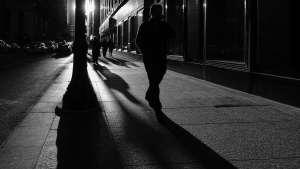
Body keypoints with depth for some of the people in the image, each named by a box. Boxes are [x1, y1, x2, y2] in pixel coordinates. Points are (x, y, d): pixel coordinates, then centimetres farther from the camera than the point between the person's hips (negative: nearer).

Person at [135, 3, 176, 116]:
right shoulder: (145, 26, 1)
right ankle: (157, 109, -9)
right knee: (154, 82, -10)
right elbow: (138, 41, 1)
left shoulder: (164, 26, 8)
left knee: (156, 81, 17)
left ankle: (149, 96, 46)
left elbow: (173, 35, -9)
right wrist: (146, 52, -10)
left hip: (161, 59, 4)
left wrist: (162, 23, -11)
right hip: (150, 59, -4)